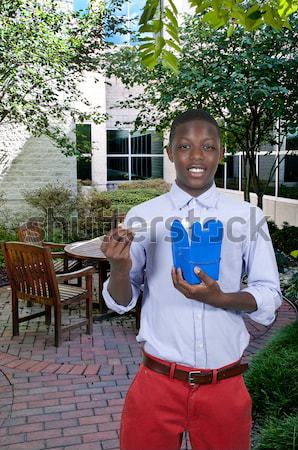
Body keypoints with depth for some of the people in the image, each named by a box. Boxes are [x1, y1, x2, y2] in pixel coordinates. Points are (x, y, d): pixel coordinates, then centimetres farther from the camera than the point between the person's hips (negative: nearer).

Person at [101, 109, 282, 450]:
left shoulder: (248, 216, -3)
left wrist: (219, 298, -20)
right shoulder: (141, 217, -5)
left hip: (225, 386, 1)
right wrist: (120, 268, -23)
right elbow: (121, 303, -2)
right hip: (158, 383, 0)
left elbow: (269, 297, -2)